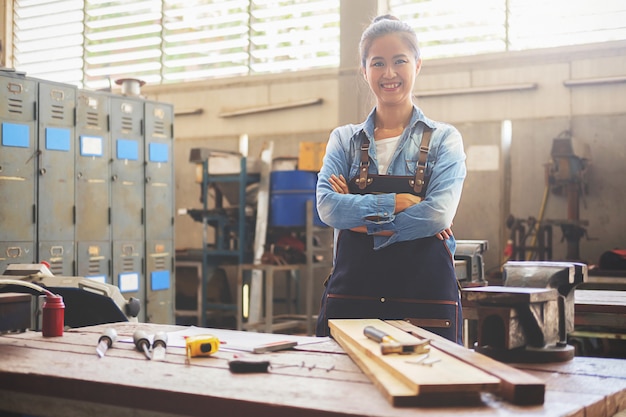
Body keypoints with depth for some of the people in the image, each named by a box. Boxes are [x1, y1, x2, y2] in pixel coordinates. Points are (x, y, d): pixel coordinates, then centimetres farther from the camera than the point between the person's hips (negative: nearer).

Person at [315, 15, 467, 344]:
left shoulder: (443, 139, 6)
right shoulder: (344, 140, 12)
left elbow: (438, 213, -9)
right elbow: (327, 206, -4)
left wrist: (360, 213, -8)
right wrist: (398, 202, -11)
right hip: (351, 298, 2)